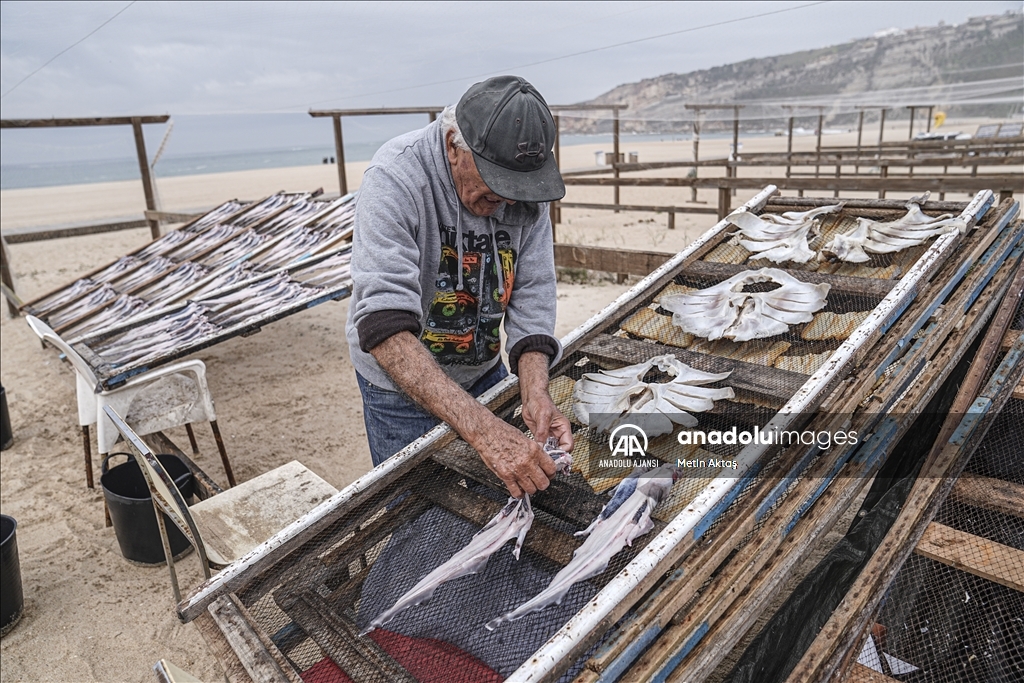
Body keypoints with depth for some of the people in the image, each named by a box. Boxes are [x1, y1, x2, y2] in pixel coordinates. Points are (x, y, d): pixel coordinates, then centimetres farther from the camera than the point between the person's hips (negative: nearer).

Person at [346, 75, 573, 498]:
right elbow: (385, 327, -39)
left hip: (485, 371, 5)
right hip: (404, 385, -4)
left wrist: (534, 393, -30)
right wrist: (483, 430, -48)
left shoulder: (525, 181, -13)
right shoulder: (395, 180, -30)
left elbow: (533, 295, -13)